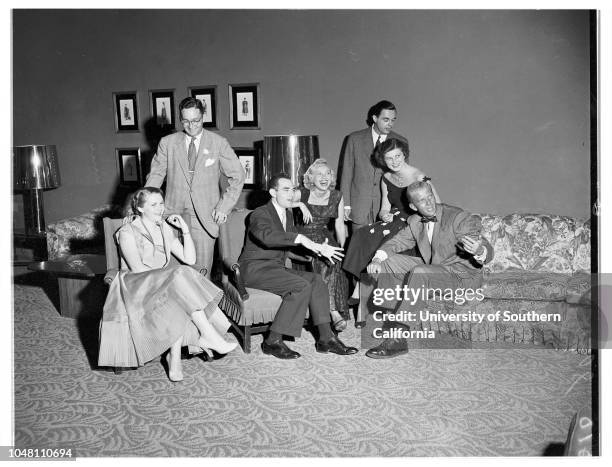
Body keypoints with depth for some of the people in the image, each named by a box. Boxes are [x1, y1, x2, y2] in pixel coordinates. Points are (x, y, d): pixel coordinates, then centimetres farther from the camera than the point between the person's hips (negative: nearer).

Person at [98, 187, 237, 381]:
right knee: (181, 276, -32)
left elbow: (189, 259, 9)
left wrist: (185, 229, 3)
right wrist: (170, 274, -22)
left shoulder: (165, 229, 16)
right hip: (136, 288, -5)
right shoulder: (127, 232, -2)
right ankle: (208, 335, -34)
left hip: (164, 284, 5)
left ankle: (174, 356, -30)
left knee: (180, 304, -31)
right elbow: (137, 268, -14)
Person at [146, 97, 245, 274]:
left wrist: (224, 206, -3)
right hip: (174, 212, 1)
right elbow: (156, 174, 13)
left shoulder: (218, 143, 4)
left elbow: (237, 176, 6)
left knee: (201, 271, -4)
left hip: (205, 215, -1)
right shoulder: (167, 143, 8)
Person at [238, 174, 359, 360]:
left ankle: (326, 338, -14)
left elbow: (291, 245, 19)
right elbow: (266, 235, -32)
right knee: (301, 286, -27)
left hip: (277, 267, 8)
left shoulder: (288, 214, 18)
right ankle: (273, 341, -23)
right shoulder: (261, 213, -10)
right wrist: (299, 238, -38)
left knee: (316, 280, -12)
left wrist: (318, 249, 3)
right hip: (256, 268, -8)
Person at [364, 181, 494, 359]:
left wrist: (479, 251, -47)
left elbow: (488, 252, -21)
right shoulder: (415, 221, 4)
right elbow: (397, 242, 14)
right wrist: (378, 259, -8)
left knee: (419, 272, -35)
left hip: (463, 275, -7)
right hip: (431, 268, 7)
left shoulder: (459, 217, -16)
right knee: (388, 261, -3)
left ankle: (398, 336, -37)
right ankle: (392, 317, -3)